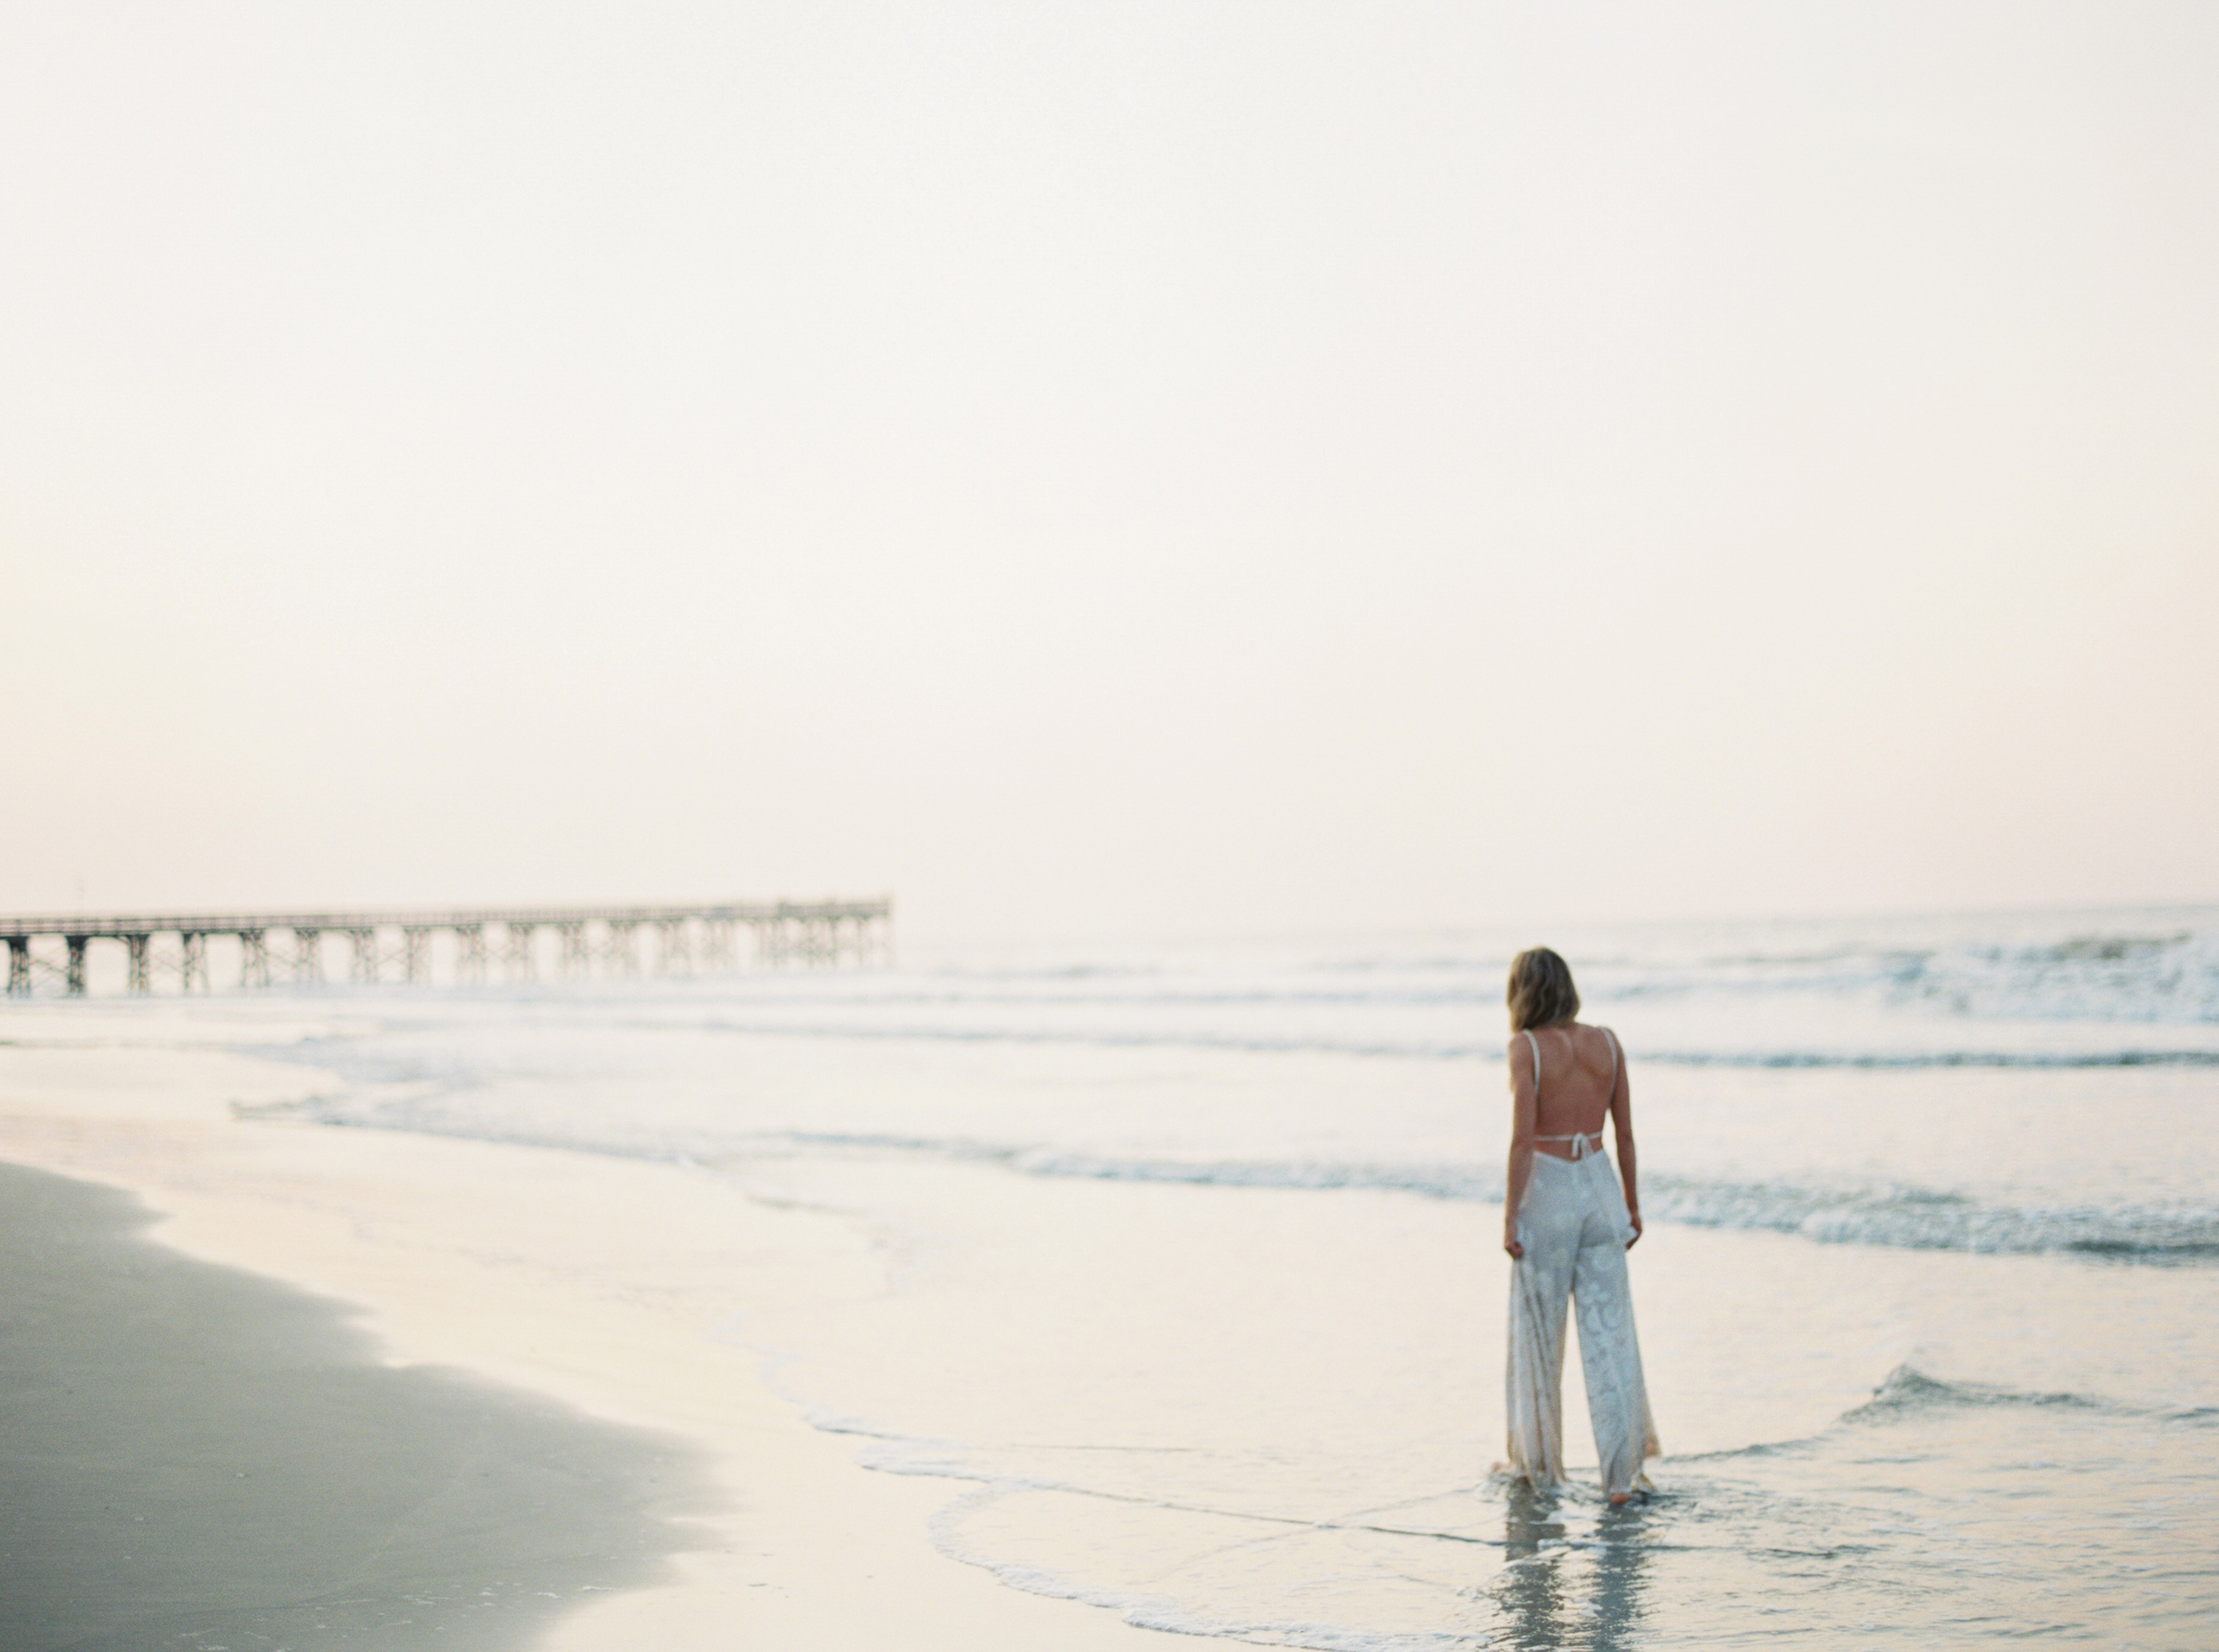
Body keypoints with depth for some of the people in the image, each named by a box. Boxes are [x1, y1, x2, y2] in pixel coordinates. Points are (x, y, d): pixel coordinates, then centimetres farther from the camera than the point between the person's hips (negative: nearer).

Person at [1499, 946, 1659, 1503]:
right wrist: (1632, 1203, 15)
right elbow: (1625, 1132, 6)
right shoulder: (1608, 1042, 2)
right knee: (1609, 1336, 4)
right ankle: (1622, 1474, 0)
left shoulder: (1526, 1047, -11)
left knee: (1538, 1334, 12)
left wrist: (1509, 1217, -10)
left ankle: (1538, 1462, 24)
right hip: (1599, 1190, 4)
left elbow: (1522, 1139, -16)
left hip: (1547, 1194, -4)